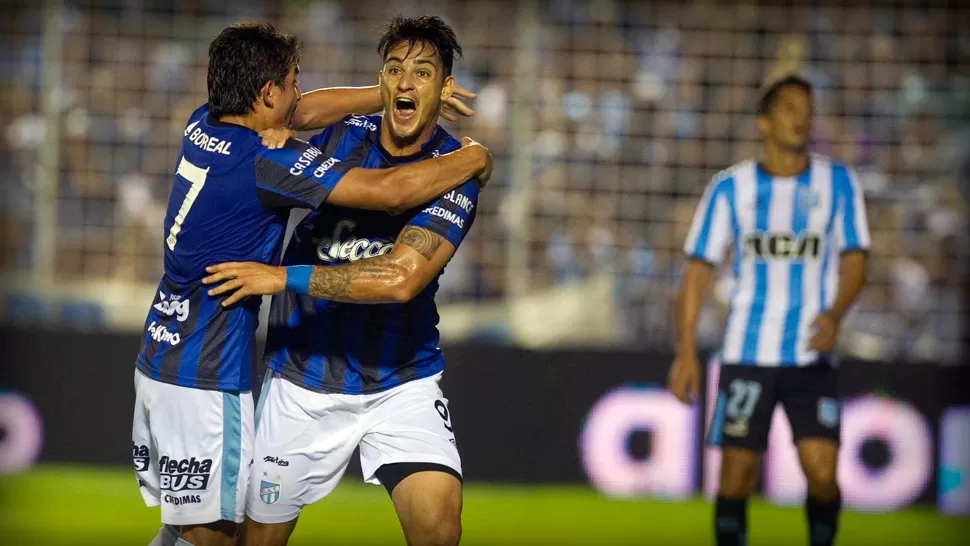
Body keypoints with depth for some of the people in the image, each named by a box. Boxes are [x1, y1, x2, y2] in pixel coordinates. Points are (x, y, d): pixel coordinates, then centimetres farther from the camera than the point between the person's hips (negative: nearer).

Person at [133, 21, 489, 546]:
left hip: (157, 359, 9)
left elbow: (298, 113, 24)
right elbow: (390, 190, -23)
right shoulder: (268, 162, -19)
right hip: (205, 380, -9)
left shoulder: (202, 125, 6)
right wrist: (472, 158, -6)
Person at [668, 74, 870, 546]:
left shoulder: (838, 183, 3)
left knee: (822, 472, -11)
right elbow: (698, 269, 2)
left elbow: (854, 260, 2)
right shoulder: (731, 188, 1)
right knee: (736, 472, -2)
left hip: (812, 356, 0)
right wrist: (685, 352, -5)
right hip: (746, 354, 0)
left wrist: (835, 314, -19)